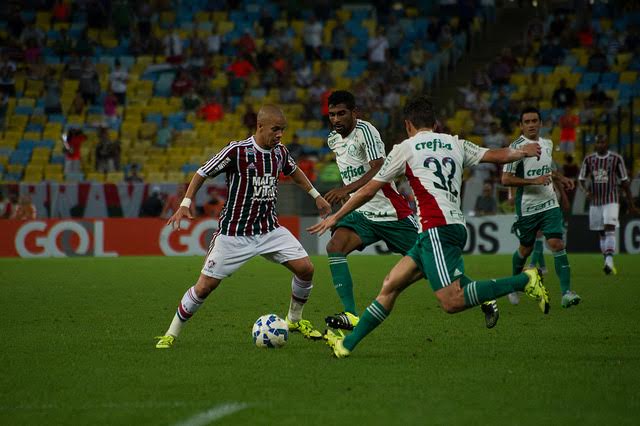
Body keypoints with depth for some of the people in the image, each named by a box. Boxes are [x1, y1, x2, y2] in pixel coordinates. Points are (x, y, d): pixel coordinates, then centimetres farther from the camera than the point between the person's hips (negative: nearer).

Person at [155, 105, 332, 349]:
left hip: (270, 230, 5)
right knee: (205, 286, -7)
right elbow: (202, 173, -6)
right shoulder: (237, 151, -16)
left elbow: (293, 171, 25)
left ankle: (295, 320, 17)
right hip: (234, 234, -5)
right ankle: (171, 334, 11)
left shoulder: (280, 152, 1)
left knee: (305, 268, -7)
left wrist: (315, 195, 29)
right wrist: (185, 204, -14)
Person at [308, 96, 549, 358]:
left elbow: (368, 191, 12)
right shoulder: (455, 144, 18)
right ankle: (347, 344, 9)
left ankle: (525, 280, -17)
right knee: (390, 286, 10)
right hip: (456, 226, 8)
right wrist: (523, 152, 46)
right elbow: (497, 156, 24)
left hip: (437, 229, -8)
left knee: (451, 303, -18)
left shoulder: (405, 148, 6)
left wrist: (335, 217, 24)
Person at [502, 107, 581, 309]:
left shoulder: (548, 144, 8)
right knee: (525, 249, 10)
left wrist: (561, 178, 11)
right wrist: (534, 181, -23)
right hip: (526, 207, -4)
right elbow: (506, 179, -17)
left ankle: (566, 292, -17)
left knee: (557, 244, -12)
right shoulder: (517, 147, -12)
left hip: (549, 203, 4)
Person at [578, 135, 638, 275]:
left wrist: (631, 204, 4)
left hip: (611, 201, -3)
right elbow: (581, 179, 8)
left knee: (610, 230, -19)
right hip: (595, 202, 3)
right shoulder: (589, 159, 5)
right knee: (602, 234, 7)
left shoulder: (616, 159, -1)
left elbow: (624, 182, 3)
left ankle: (609, 261, -30)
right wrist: (586, 191, -14)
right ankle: (608, 265, 15)